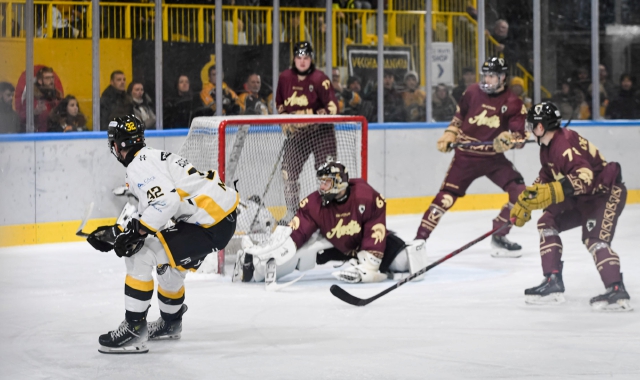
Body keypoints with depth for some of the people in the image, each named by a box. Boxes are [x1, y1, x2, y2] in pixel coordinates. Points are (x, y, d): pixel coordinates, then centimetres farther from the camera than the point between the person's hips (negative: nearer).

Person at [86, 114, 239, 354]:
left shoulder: (139, 166, -11)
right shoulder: (152, 158, 21)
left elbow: (165, 201, -28)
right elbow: (150, 214, 23)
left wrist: (136, 232, -25)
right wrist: (114, 233, 21)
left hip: (211, 225, -11)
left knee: (140, 257, -11)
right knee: (167, 263, 30)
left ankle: (134, 330, -8)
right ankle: (170, 323, 50)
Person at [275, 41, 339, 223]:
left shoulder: (319, 79, -13)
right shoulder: (285, 78, 2)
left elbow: (332, 108, -14)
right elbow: (279, 103, 18)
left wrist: (312, 115, -24)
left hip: (320, 132, -5)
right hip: (296, 133, 5)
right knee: (288, 171, 4)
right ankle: (292, 212, 17)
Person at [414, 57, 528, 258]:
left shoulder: (513, 104, -7)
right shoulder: (472, 93, -1)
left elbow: (520, 137, -9)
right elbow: (459, 116, 16)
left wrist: (508, 139, -29)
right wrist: (449, 135, 4)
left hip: (493, 157, 1)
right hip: (466, 154, -1)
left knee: (519, 192, -9)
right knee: (446, 196, -14)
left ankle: (499, 236, 6)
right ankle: (419, 239, -13)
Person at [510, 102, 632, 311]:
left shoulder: (565, 143, -26)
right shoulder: (547, 147, 8)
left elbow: (585, 178, -38)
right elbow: (545, 178, 21)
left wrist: (552, 193, -46)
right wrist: (525, 202, 17)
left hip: (607, 192, -11)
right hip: (583, 198, 11)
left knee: (594, 239, -27)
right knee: (548, 222, 8)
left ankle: (617, 292, -33)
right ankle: (553, 282, 6)